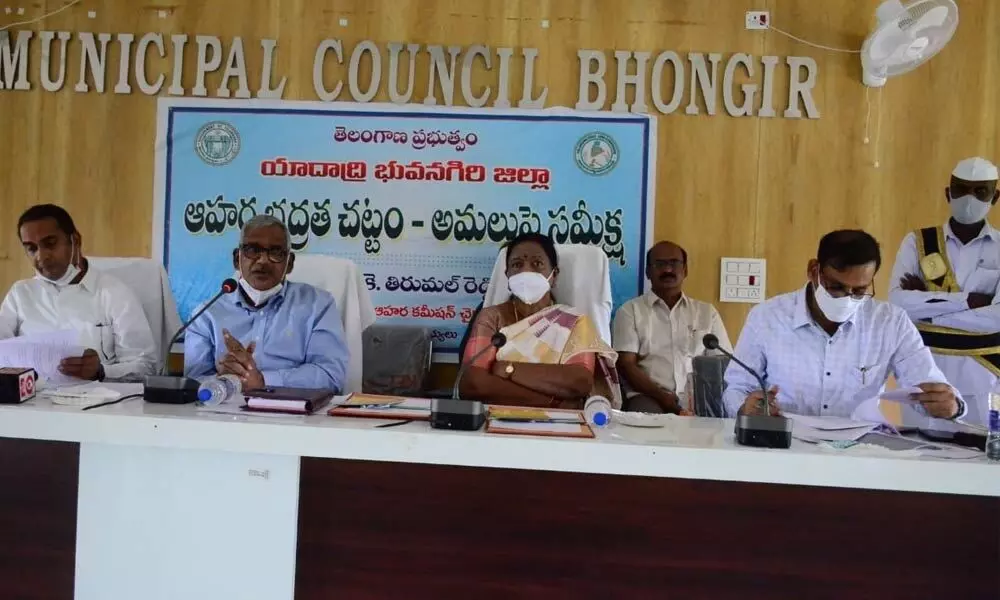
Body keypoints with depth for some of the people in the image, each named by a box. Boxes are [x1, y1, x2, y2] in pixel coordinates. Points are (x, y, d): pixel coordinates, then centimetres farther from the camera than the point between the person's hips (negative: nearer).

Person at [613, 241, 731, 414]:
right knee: (648, 414, -36)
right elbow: (626, 365, 0)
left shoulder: (707, 312, 18)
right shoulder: (630, 310, 9)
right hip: (650, 397, -3)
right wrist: (661, 396, -15)